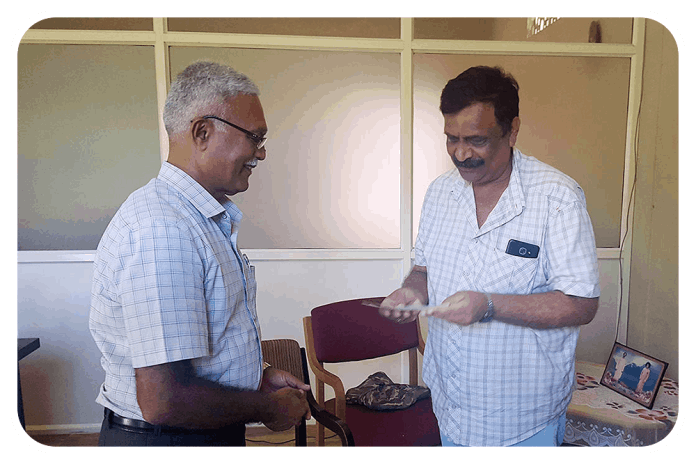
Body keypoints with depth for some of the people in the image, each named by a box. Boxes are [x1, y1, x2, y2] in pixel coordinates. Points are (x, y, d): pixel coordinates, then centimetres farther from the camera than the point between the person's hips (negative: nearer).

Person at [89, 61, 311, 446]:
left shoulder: (207, 218, 7)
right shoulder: (161, 230, -27)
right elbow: (163, 400, -30)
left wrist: (257, 377, 3)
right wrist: (268, 407, -17)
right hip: (164, 439, -9)